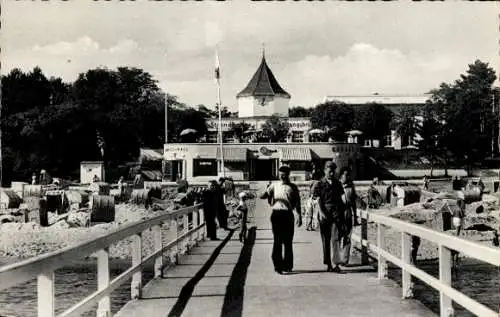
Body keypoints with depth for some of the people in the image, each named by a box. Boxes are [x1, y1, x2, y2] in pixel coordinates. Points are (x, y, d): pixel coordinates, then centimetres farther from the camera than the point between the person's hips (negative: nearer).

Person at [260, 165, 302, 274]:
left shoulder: (293, 187, 9)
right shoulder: (274, 186, 10)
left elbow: (297, 203, 10)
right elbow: (262, 196, 6)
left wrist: (299, 216, 5)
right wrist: (266, 193, -14)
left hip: (288, 214, 0)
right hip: (276, 214, 0)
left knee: (288, 241, 5)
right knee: (277, 241, -2)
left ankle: (287, 265, 15)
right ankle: (278, 265, 0)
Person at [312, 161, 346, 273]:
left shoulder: (337, 184, 14)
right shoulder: (319, 184, 6)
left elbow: (342, 197, 13)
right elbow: (318, 200, -1)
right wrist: (321, 212, -14)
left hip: (336, 214, 1)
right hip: (324, 214, -1)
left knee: (335, 238, -11)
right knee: (326, 240, 4)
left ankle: (336, 264, -15)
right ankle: (328, 264, 13)